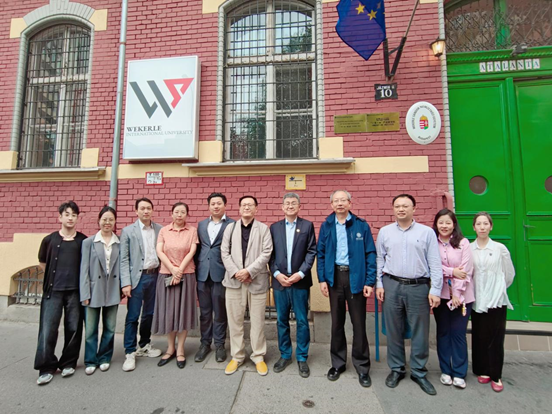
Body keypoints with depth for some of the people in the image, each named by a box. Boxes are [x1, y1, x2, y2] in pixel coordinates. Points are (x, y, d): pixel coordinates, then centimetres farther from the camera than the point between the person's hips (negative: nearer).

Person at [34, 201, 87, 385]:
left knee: (73, 328, 7)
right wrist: (55, 275, 10)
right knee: (48, 329, 0)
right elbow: (42, 263, 17)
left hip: (76, 290, 0)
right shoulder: (49, 239, 3)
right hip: (53, 290, 1)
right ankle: (46, 367, 14)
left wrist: (74, 276, 5)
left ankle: (68, 363, 23)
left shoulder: (84, 241, 0)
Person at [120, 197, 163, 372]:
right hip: (137, 277, -2)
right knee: (132, 316, 2)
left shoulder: (160, 230, 4)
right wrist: (126, 283, -10)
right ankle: (130, 353, 17)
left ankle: (144, 346, 33)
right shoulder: (128, 231, -1)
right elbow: (124, 259, -4)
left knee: (149, 314, 14)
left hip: (155, 276, 3)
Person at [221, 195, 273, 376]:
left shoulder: (263, 228, 3)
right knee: (235, 320, 11)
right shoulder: (230, 228, 10)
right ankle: (237, 356, 27)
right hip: (234, 280, 2)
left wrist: (249, 271, -15)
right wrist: (235, 272, -9)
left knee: (257, 320, 7)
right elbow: (225, 253, 4)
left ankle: (258, 357, 24)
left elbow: (266, 253, -6)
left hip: (256, 280, -2)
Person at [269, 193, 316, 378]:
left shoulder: (307, 225, 2)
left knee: (302, 321, 7)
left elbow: (311, 252, -3)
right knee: (282, 320, 12)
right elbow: (270, 254, 4)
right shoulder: (274, 227, 7)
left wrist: (300, 273, -12)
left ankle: (302, 358, 24)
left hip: (300, 281, -2)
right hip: (280, 281, 2)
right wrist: (277, 274, -8)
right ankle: (285, 355, 29)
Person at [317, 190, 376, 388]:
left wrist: (370, 282, -9)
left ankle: (362, 366, 27)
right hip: (334, 277, 2)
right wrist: (322, 279, -3)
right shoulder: (326, 226, 4)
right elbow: (321, 254, 4)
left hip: (356, 278, -2)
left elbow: (370, 255, -3)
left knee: (359, 323, 8)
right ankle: (338, 363, 31)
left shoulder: (362, 226, -2)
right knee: (337, 322, 14)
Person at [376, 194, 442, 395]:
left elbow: (435, 264, 0)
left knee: (420, 332, 8)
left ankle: (419, 372, 28)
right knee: (394, 330, 11)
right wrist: (379, 284, 2)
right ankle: (396, 369, 29)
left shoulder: (427, 232, 1)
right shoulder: (385, 231, 5)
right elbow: (379, 260, 7)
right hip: (392, 285, 1)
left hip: (419, 287, -1)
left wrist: (435, 290, -4)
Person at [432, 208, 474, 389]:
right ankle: (446, 371, 23)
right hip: (440, 294, 1)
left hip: (461, 295, -1)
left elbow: (466, 270, -7)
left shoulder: (463, 243, -2)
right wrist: (452, 271, -16)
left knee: (458, 333, 3)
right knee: (443, 332, 10)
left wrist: (457, 293, -12)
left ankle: (459, 373, 18)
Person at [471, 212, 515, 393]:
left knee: (495, 338, 4)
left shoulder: (500, 248, -3)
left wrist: (498, 289, 11)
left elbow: (509, 274, 7)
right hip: (477, 300, 1)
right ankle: (483, 371, 26)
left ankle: (496, 376, 19)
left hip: (496, 300, -1)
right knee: (479, 337, 9)